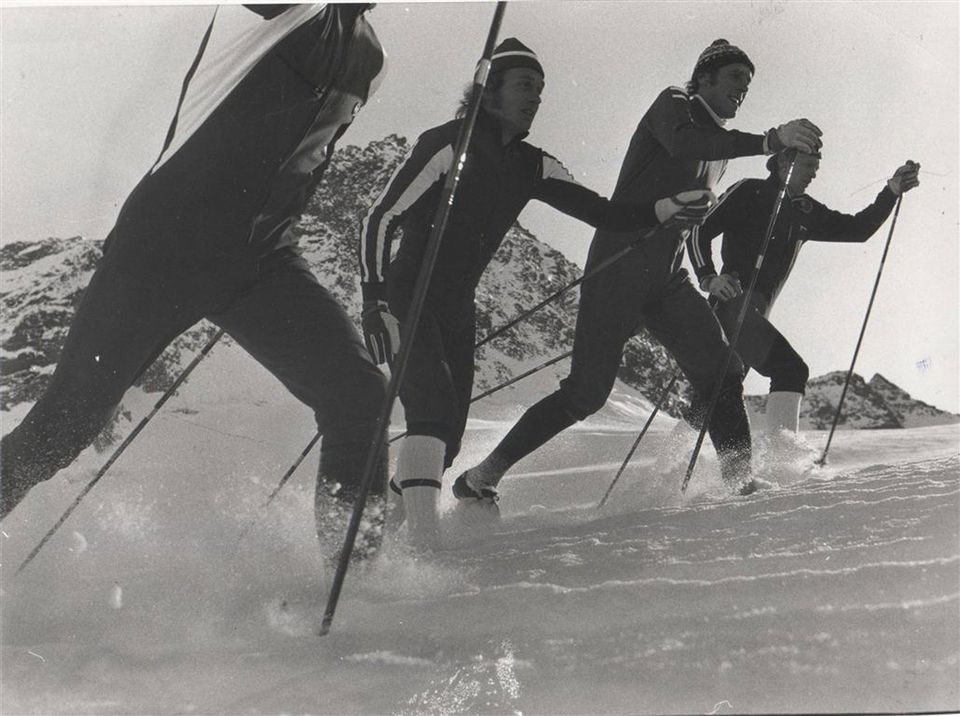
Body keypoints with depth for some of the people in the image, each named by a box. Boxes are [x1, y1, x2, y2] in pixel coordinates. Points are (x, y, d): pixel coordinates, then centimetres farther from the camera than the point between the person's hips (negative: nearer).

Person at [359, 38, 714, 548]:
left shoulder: (529, 166, 7)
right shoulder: (448, 144, -13)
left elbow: (601, 213, 3)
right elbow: (379, 219, -14)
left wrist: (668, 208, -14)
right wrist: (374, 302, -22)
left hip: (457, 305, 7)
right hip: (408, 295, -7)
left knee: (448, 435, 3)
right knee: (434, 412, -26)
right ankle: (420, 543, -34)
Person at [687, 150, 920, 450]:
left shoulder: (805, 211, 18)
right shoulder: (749, 192, -2)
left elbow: (857, 228, 16)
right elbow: (700, 230, -6)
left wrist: (891, 192, 4)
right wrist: (708, 278, -19)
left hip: (757, 312, 8)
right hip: (734, 303, -8)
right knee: (791, 369, -23)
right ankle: (782, 455, -32)